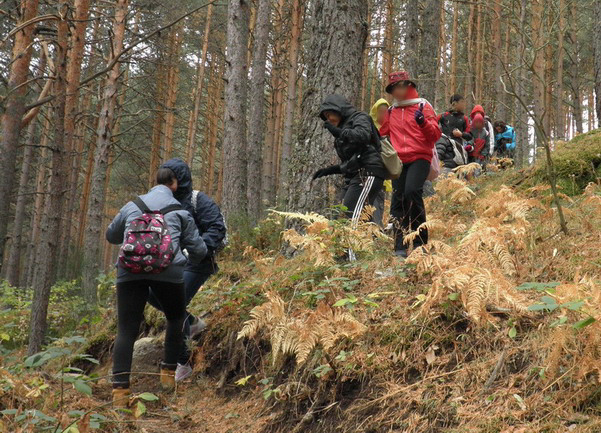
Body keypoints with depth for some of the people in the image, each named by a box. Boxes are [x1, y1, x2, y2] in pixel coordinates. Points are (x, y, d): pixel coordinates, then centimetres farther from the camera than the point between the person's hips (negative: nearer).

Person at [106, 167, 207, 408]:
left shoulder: (132, 206, 20)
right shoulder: (180, 212, 15)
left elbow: (111, 235, 33)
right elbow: (198, 249, 19)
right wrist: (193, 260, 43)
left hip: (129, 273, 1)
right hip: (168, 272, -1)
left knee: (126, 331, 0)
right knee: (176, 319, 24)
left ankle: (119, 388, -11)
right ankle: (168, 373, 24)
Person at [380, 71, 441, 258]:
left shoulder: (423, 106, 4)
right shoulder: (392, 111, 17)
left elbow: (435, 135, -5)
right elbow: (379, 131, 30)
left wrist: (423, 123, -20)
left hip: (419, 158, -5)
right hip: (399, 160, 5)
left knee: (412, 191, -25)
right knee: (397, 202, -1)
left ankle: (420, 241, -15)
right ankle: (400, 247, 3)